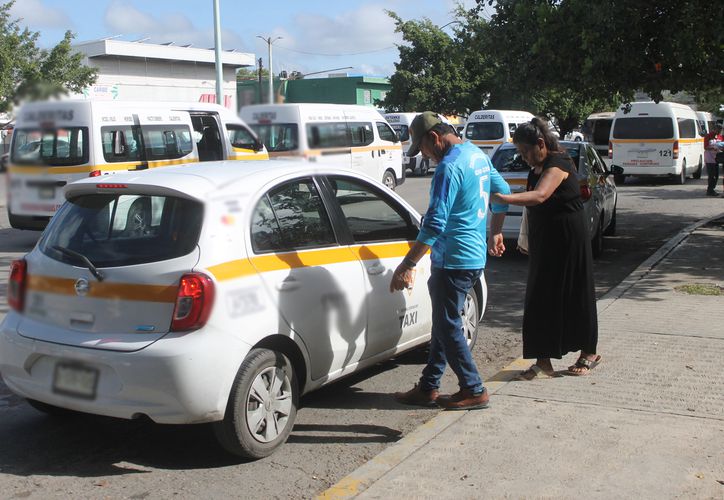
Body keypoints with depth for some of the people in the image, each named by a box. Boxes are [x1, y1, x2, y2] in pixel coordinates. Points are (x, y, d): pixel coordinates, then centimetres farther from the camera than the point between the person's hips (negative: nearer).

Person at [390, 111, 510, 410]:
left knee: (448, 327, 2)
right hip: (475, 256, 10)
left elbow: (435, 224, -26)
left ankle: (474, 391, 11)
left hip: (454, 261, -10)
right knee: (444, 323, 15)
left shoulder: (449, 167, -20)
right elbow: (503, 191, 24)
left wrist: (407, 266, -26)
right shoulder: (477, 155, 10)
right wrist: (495, 234, 34)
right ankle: (428, 388, 24)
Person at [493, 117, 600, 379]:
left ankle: (589, 353, 21)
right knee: (540, 300, 4)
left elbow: (540, 196, -36)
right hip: (543, 243, 9)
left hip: (567, 241, -8)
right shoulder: (537, 169, 12)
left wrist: (502, 198, -47)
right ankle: (543, 361, 7)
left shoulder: (558, 164, -17)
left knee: (574, 296, 4)